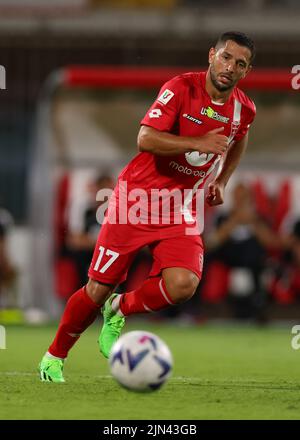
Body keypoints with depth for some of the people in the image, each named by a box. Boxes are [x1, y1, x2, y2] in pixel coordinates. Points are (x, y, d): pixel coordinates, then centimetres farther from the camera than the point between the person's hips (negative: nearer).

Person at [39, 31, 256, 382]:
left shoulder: (244, 109, 1)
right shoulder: (181, 88, -16)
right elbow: (145, 139, -27)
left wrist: (221, 181, 14)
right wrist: (198, 143, -32)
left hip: (182, 209, 4)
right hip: (137, 197, -4)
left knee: (182, 285, -22)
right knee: (99, 288, 0)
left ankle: (119, 311, 9)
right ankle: (54, 356, 24)